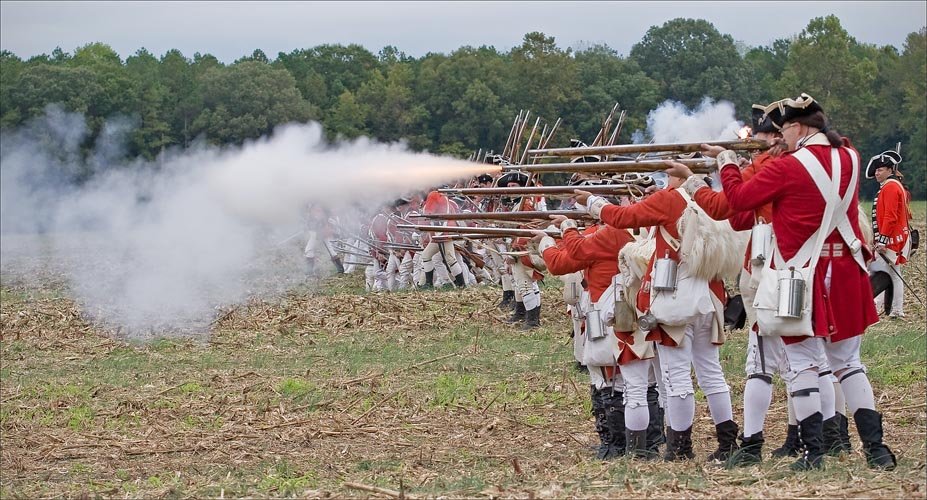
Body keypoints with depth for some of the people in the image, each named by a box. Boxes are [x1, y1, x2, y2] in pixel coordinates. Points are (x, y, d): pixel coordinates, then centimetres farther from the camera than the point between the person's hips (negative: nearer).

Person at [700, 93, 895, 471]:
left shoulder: (787, 168, -14)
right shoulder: (849, 158, 2)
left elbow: (738, 199, -4)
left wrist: (726, 162, 11)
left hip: (802, 277, -5)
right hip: (845, 275, 5)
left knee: (803, 364, 2)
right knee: (848, 362, 13)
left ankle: (813, 452, -2)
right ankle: (876, 448, 8)